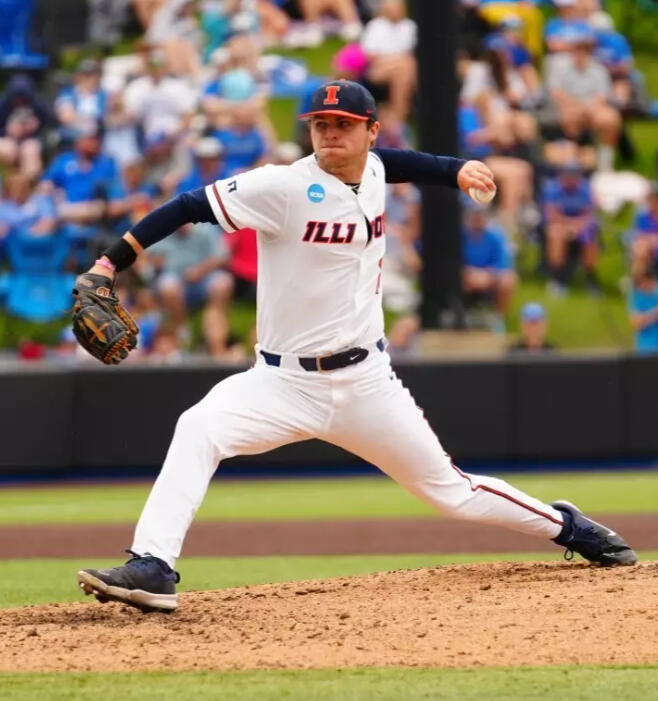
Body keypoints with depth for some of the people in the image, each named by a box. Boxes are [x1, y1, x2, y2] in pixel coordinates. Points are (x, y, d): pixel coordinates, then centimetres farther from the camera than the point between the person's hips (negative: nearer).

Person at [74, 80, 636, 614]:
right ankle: (152, 570, -33)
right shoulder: (286, 187, -16)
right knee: (199, 430, -29)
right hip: (286, 384, -3)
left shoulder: (374, 170, 2)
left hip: (367, 383, 3)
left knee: (449, 490, 11)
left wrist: (458, 170, 11)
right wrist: (107, 267, -30)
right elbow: (190, 208, -21)